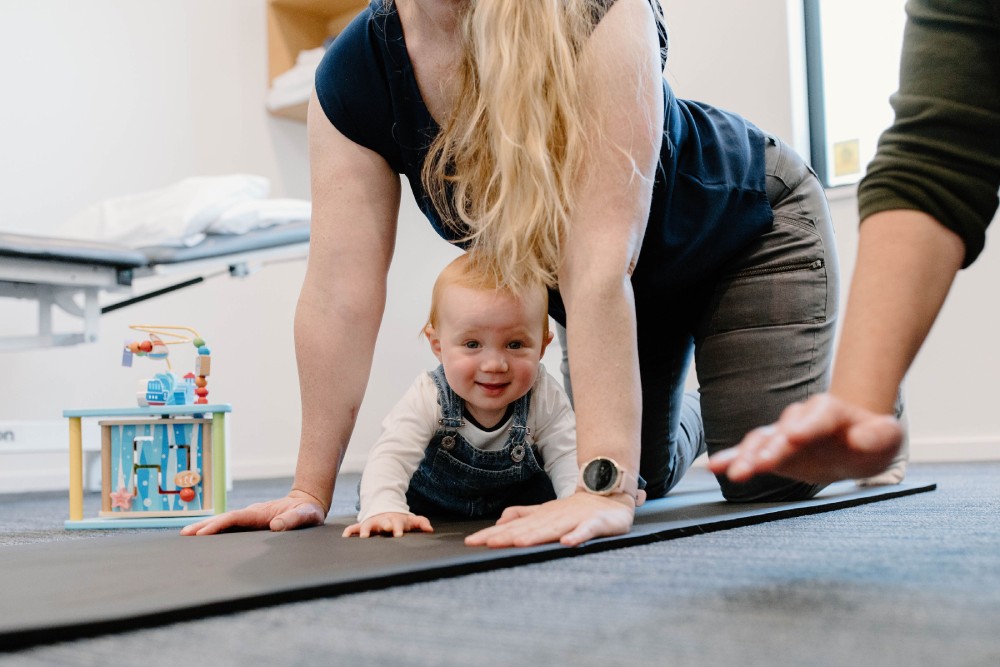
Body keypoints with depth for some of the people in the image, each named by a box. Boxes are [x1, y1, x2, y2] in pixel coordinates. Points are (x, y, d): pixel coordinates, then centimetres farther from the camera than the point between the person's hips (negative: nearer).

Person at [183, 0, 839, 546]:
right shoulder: (350, 75, -24)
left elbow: (598, 264, -45)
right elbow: (341, 290, -25)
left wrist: (606, 487, -47)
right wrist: (311, 490, -22)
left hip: (748, 225, -4)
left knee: (772, 483, -9)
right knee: (643, 479, 8)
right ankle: (688, 421, 43)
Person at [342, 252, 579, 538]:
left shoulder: (546, 399, -26)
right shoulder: (427, 399, -32)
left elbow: (568, 458, -23)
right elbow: (390, 456, -40)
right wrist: (384, 509, -59)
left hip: (510, 501, 0)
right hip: (430, 505, 0)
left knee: (542, 493, -13)